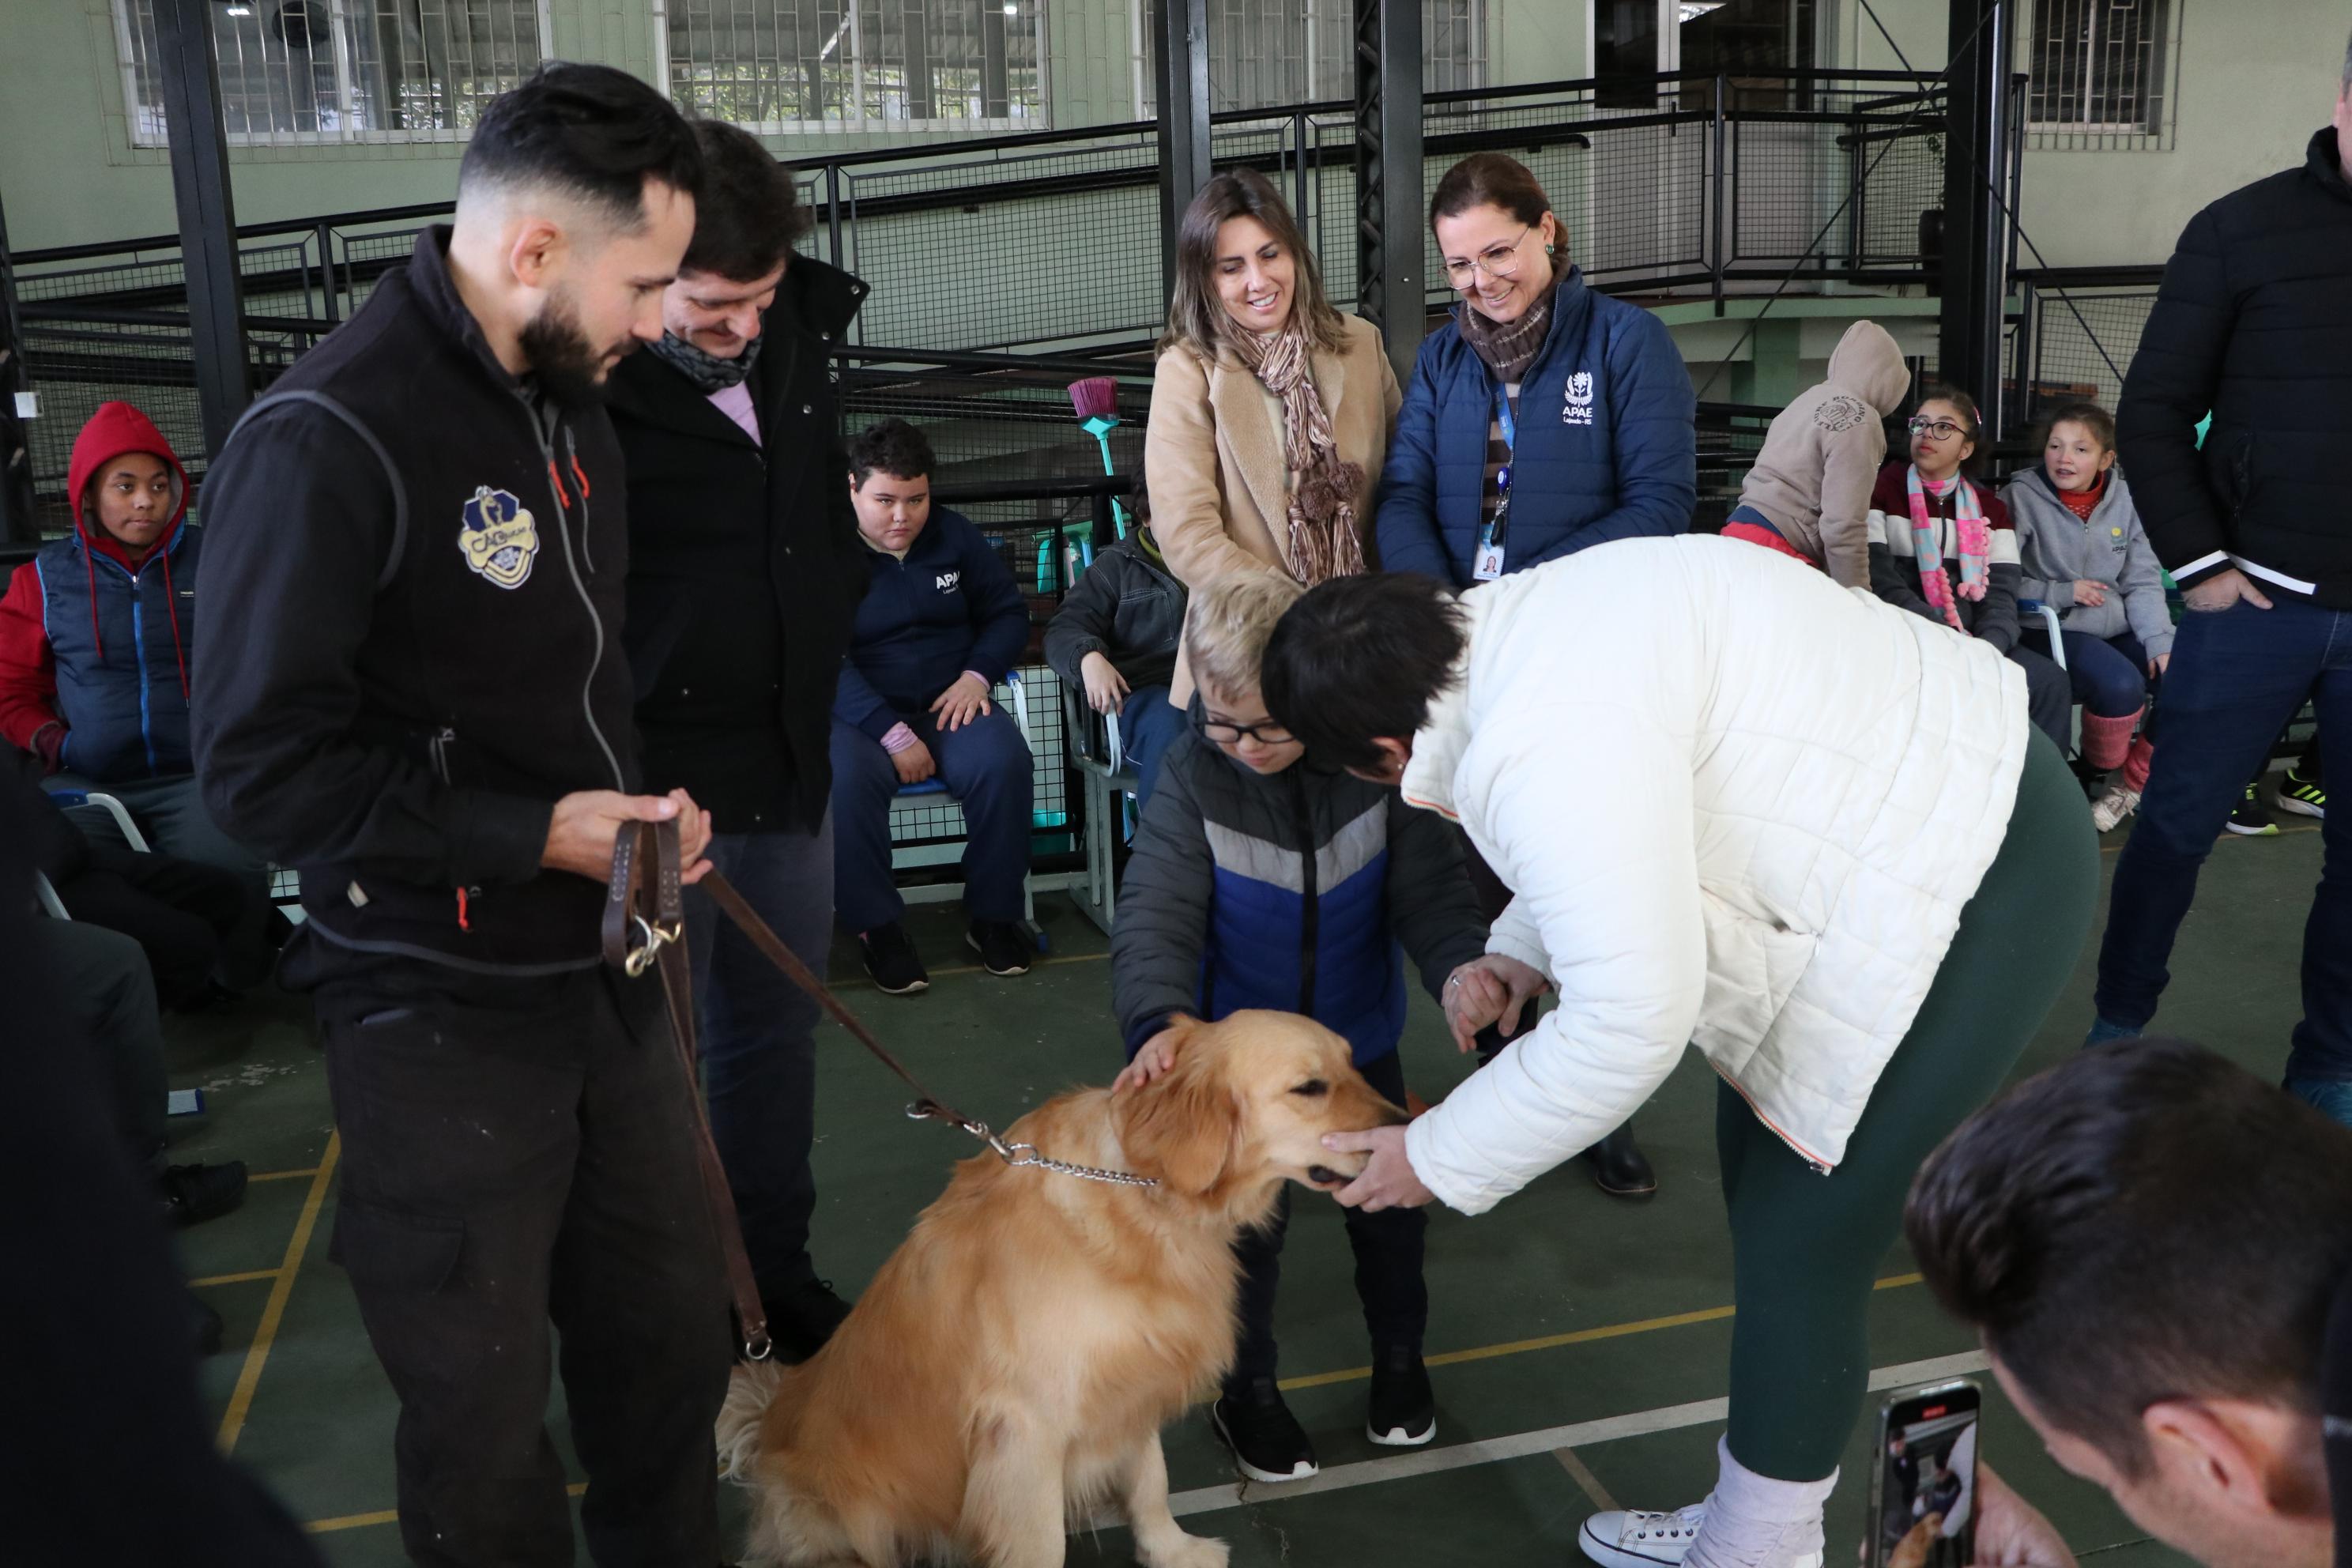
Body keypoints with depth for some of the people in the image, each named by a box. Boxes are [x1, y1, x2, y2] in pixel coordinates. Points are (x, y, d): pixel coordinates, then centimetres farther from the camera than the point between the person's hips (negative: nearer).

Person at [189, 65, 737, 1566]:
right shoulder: (327, 439, -19)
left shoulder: (570, 398, 8)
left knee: (670, 1328, 20)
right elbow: (263, 765, -19)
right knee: (484, 1402, 9)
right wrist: (538, 835, -20)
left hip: (607, 965, 8)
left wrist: (639, 805, 9)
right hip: (442, 1011, -7)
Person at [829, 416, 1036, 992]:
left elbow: (1008, 611, 14)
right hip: (858, 714, -3)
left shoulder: (954, 535, 9)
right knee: (845, 779, -36)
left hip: (949, 703, 3)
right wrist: (892, 734, -23)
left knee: (1003, 762, -29)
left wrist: (977, 675, -6)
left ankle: (993, 914, -11)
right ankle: (875, 924, -17)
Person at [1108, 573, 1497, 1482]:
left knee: (1390, 1200, 17)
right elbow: (1157, 913, -27)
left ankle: (1399, 1358, 44)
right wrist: (1160, 1019, -44)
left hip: (1361, 1034, 2)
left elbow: (1428, 887, -16)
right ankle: (1246, 1389, 36)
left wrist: (1458, 965, -36)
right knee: (1248, 1220, 12)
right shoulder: (1194, 776, -19)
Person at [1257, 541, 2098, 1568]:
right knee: (1760, 1159, 19)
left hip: (1975, 897, -11)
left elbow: (1628, 1024, -28)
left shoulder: (1545, 750, -29)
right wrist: (1519, 951, 9)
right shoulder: (1514, 625, 2)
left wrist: (1440, 1158, -16)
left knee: (1798, 1253, -2)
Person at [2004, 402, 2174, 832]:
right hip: (2051, 631, -5)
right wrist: (2065, 593, -13)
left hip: (2118, 630, 6)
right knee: (2121, 682, -31)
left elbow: (2143, 582, 6)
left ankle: (2133, 782, 6)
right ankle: (2098, 767, 1)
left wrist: (2160, 642, -6)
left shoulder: (2124, 499, 6)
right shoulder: (2021, 498, -7)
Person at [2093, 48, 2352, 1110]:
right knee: (2178, 825, 7)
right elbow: (2153, 413, -1)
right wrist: (2197, 564, -7)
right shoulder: (2245, 229, -3)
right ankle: (2117, 1032, 23)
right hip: (2257, 600, -2)